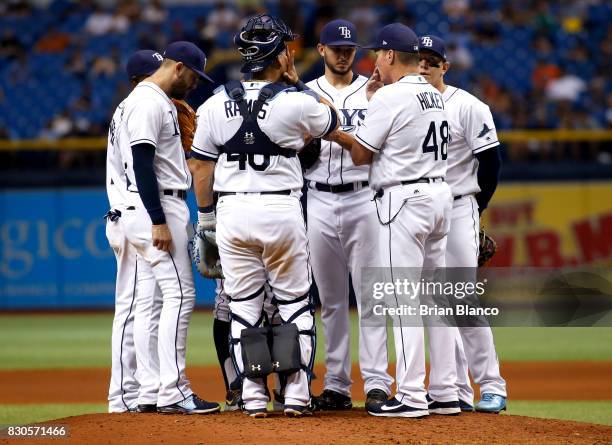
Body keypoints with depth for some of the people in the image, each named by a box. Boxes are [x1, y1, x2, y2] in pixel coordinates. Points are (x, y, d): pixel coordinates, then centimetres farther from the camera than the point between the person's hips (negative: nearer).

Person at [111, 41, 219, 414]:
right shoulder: (148, 102, -12)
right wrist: (159, 222, -24)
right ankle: (172, 391, -15)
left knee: (176, 296, 11)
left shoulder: (162, 102, 20)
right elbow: (142, 163, -20)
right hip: (157, 207, -11)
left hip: (167, 209, 11)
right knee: (180, 294, -13)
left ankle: (173, 387, 13)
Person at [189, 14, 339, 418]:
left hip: (232, 212, 2)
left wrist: (205, 214, 15)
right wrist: (296, 83, 14)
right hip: (282, 209, -2)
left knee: (243, 306, 8)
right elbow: (331, 121, 14)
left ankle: (254, 395, 6)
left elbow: (203, 167, 5)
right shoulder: (296, 102, -8)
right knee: (295, 303, 8)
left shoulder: (216, 105, 0)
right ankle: (296, 393, 3)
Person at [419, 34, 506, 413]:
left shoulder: (468, 106, -4)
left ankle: (492, 387, -3)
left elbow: (491, 161, -4)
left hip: (457, 210, -5)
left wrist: (474, 209, -3)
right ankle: (459, 390, 8)